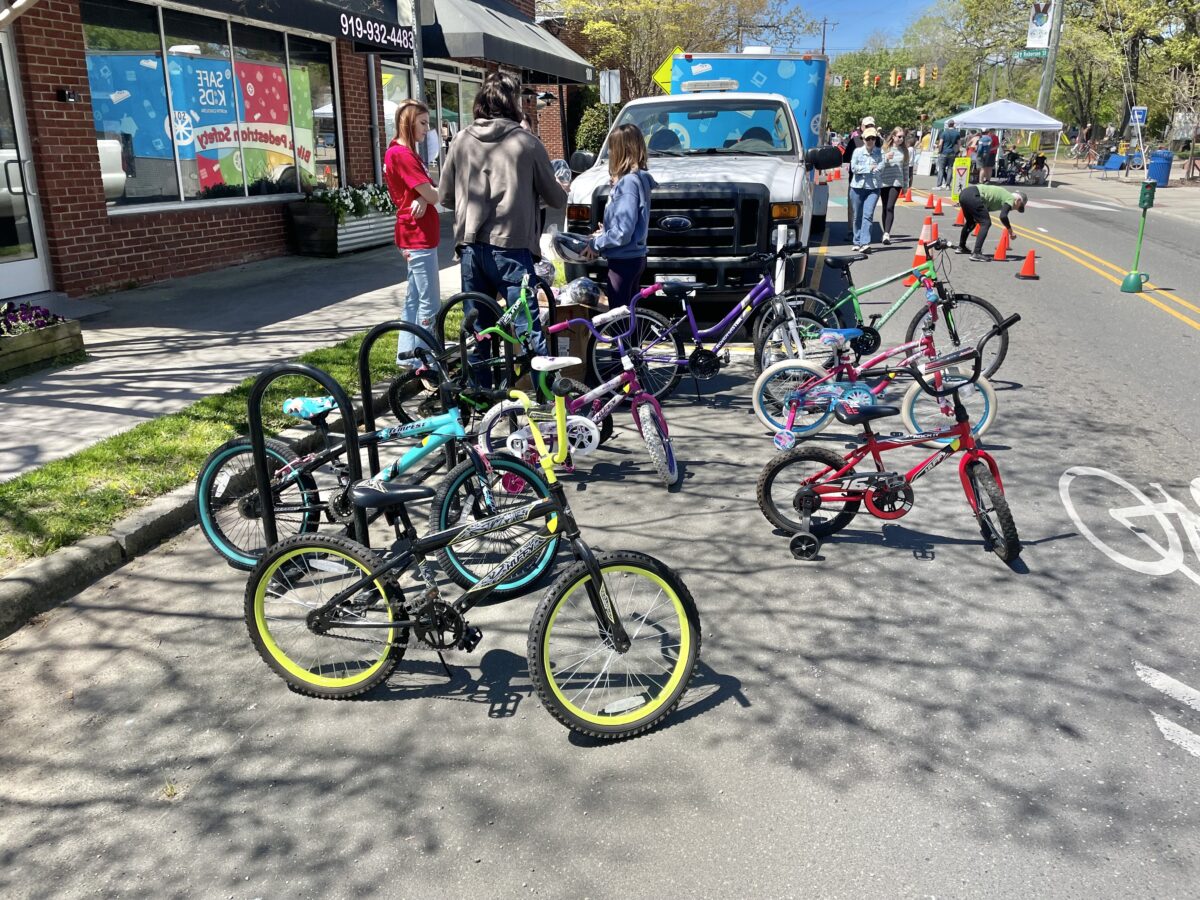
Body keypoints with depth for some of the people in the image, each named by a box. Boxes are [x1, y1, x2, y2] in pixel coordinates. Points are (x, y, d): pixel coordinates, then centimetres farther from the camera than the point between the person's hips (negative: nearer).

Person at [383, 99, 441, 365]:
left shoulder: (404, 152, 17)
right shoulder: (401, 153, -15)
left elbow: (423, 191, 9)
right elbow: (432, 194, -19)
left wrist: (423, 197, -14)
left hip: (416, 235, 10)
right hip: (419, 236, -10)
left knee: (415, 298, 14)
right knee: (430, 303, -7)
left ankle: (406, 354, 21)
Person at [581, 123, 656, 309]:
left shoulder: (628, 182, -20)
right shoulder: (637, 178, 9)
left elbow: (623, 232, -23)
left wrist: (595, 244, -9)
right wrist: (604, 233, 11)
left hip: (624, 260, -9)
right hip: (633, 257, 9)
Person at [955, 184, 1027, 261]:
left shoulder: (1004, 194, 28)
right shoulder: (1010, 198, 2)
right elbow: (1003, 216, -14)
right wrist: (1011, 231, -3)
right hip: (973, 196, -9)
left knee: (971, 222, 29)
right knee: (986, 223, -5)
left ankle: (961, 247, 40)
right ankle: (976, 254, -12)